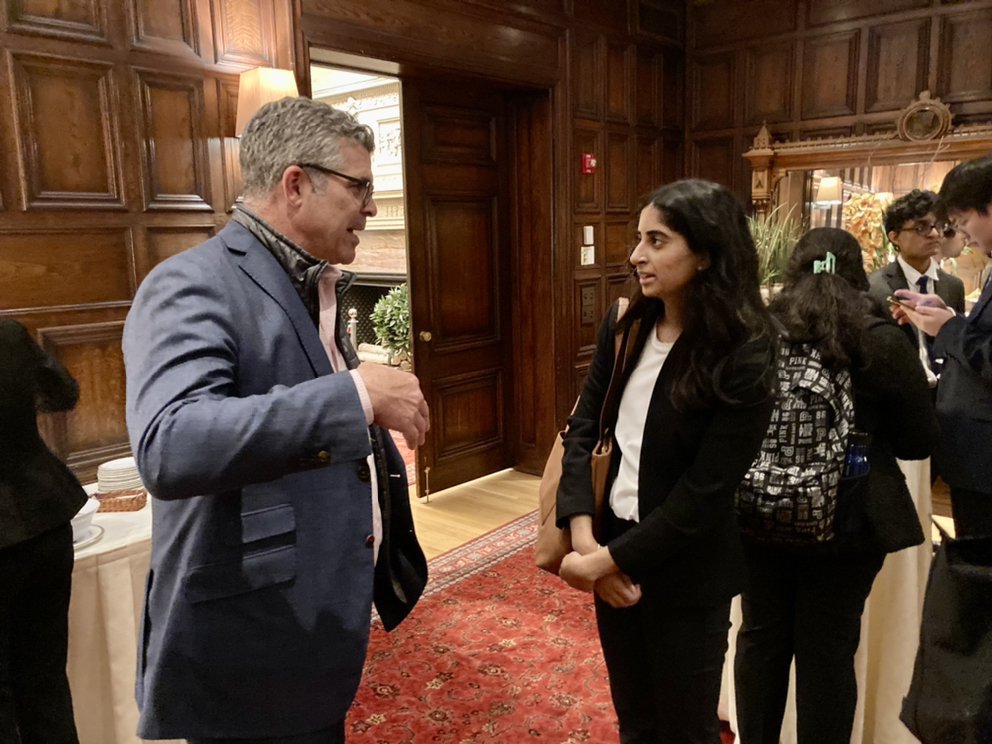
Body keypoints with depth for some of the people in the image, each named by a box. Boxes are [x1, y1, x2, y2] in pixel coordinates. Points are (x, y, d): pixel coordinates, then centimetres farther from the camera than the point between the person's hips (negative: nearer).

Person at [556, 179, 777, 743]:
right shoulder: (625, 328, -2)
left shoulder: (744, 358, -18)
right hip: (612, 554, 5)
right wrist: (583, 537, -13)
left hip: (686, 574, -4)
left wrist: (605, 560, -18)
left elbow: (704, 493, -19)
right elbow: (583, 429, -1)